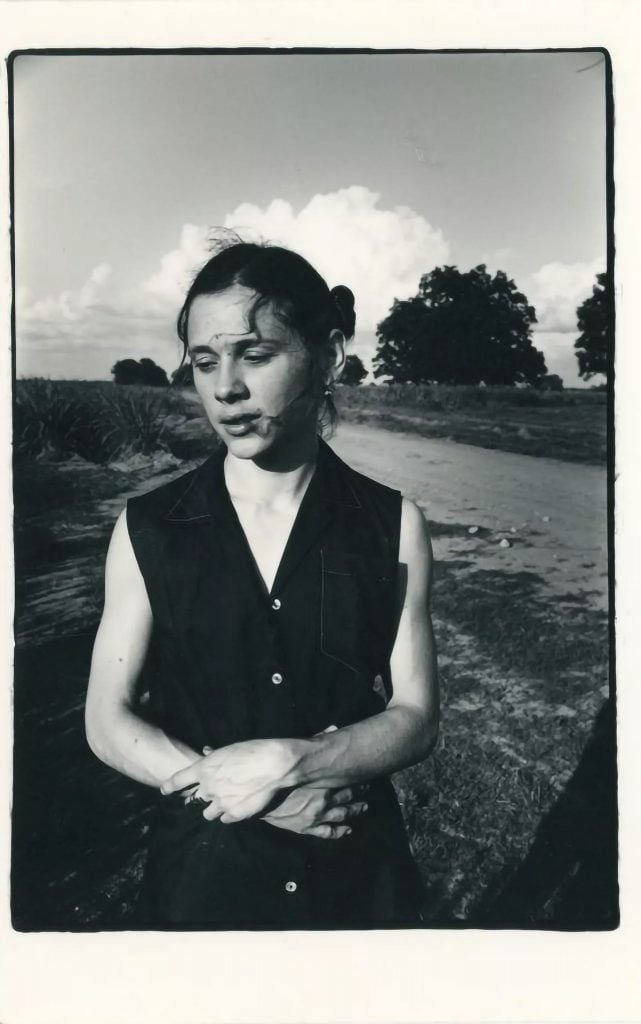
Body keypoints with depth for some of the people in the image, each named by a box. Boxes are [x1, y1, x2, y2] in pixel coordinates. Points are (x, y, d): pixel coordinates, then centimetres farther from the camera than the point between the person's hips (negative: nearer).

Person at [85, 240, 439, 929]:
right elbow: (108, 722, -7)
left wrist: (284, 762, -22)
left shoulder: (392, 525, -9)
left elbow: (415, 717, -6)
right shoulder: (148, 528, -9)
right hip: (203, 874, -1)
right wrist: (259, 796, -18)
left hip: (359, 871, 1)